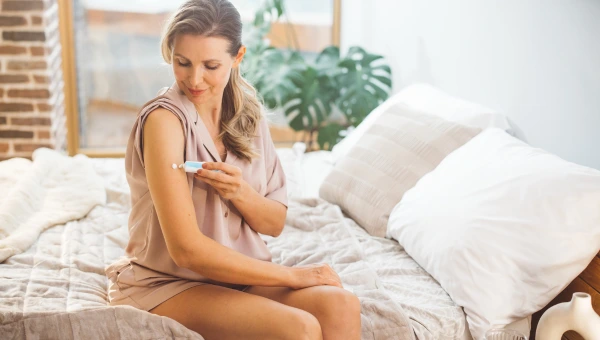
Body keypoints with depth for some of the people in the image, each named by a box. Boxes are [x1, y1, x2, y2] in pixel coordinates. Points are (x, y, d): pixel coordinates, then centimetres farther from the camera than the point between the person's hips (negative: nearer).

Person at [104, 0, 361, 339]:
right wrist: (292, 275, -17)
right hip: (168, 283, -5)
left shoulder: (249, 115, 3)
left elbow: (275, 224, 6)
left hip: (241, 271, 6)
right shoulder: (164, 119, -17)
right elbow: (186, 249, -21)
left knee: (342, 305, -22)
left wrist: (240, 193, -17)